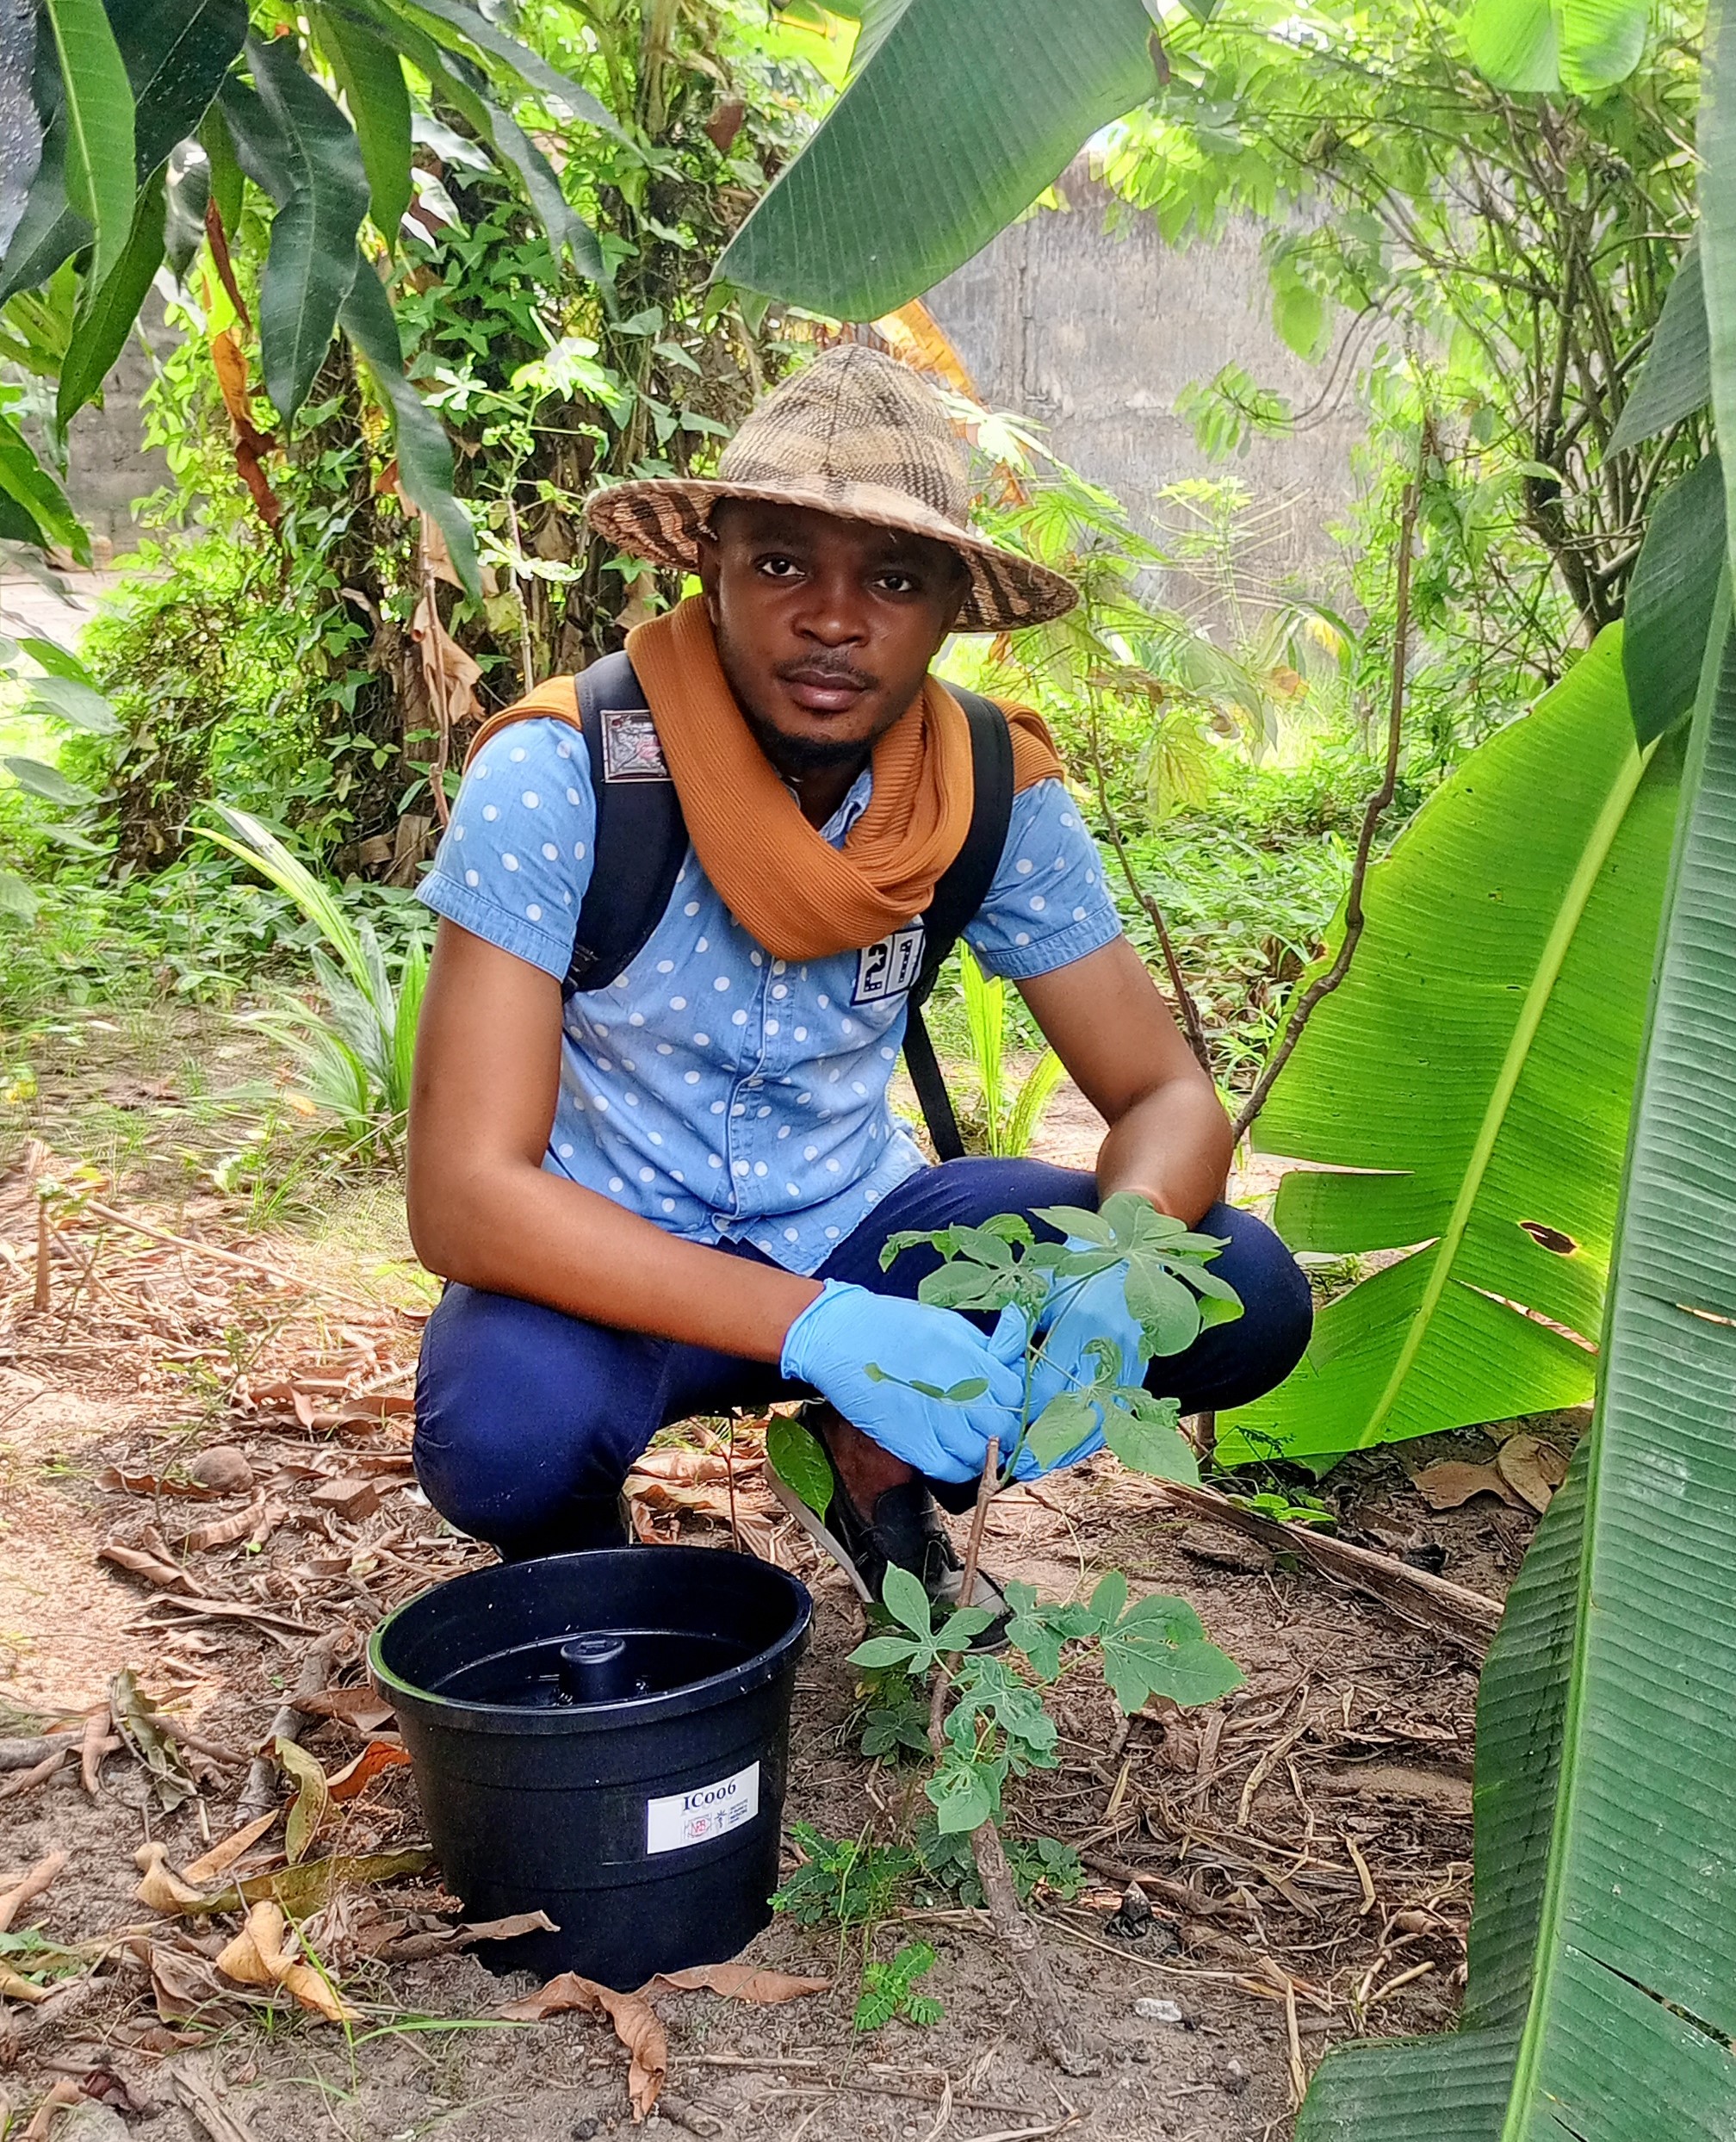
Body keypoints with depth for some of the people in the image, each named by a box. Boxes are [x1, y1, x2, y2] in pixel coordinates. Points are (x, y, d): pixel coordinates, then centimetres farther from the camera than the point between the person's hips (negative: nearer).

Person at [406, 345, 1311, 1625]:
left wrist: (1108, 1280, -33)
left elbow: (1169, 1098, -9)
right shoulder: (557, 778, -24)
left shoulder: (999, 789, -13)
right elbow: (464, 1195, -28)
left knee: (1246, 1299, -16)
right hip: (615, 1269, -3)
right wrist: (819, 1327, -39)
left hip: (856, 1228, 4)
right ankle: (581, 1561, 3)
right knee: (507, 1430, -37)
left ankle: (879, 1460, 10)